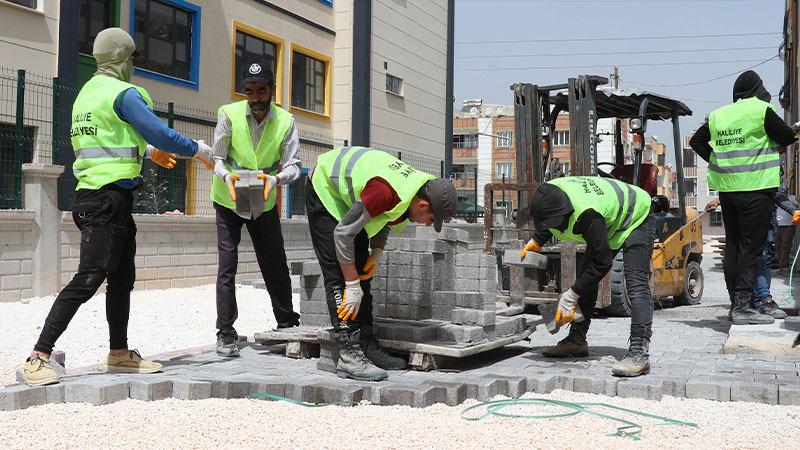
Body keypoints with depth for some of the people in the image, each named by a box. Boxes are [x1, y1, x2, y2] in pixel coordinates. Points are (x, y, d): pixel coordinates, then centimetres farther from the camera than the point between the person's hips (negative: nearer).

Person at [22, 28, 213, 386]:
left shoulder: (87, 93, 18)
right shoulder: (124, 94, -11)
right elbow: (161, 134, -14)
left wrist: (148, 151, 36)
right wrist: (199, 149, 1)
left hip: (96, 197, 10)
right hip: (109, 199, -10)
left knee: (122, 278, 15)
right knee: (88, 278, -12)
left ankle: (119, 354, 23)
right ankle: (38, 357, -12)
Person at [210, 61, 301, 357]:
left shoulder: (285, 121, -9)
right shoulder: (229, 114, -13)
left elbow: (293, 165, -13)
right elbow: (217, 157, -9)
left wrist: (275, 178, -34)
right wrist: (227, 177, -30)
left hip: (264, 204, 2)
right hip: (229, 201, -1)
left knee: (276, 266, 6)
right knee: (227, 266, -5)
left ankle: (288, 324, 22)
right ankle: (225, 333, 3)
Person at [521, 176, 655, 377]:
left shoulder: (587, 214, -45)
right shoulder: (549, 194, -21)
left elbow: (602, 262, -35)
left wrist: (572, 294, -30)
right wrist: (536, 242, -5)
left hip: (636, 221, -9)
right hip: (609, 224, 9)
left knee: (636, 284, -23)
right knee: (587, 279, 8)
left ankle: (639, 353, -29)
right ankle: (577, 340, 18)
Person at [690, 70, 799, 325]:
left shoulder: (718, 115, 12)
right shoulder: (762, 110, -6)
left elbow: (696, 140, 21)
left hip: (726, 188, 6)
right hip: (755, 188, -6)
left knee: (732, 246, 11)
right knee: (751, 247, -5)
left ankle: (735, 304, 15)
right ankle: (742, 306, -8)